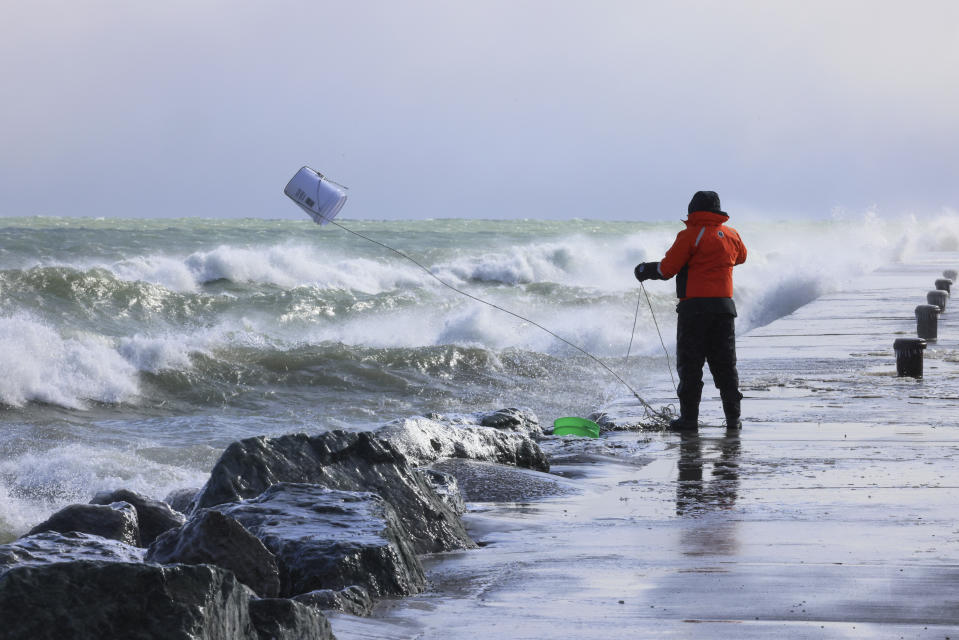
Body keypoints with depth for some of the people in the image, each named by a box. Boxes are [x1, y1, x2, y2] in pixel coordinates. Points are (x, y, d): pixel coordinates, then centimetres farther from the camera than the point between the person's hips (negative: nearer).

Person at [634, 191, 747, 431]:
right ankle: (733, 417, 8)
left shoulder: (690, 235, -9)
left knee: (690, 365, 2)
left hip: (695, 306, -5)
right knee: (725, 364, 11)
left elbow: (667, 269, -8)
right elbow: (741, 257, 29)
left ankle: (689, 417, 0)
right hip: (725, 306, 5)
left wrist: (645, 270, 10)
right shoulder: (732, 235, 8)